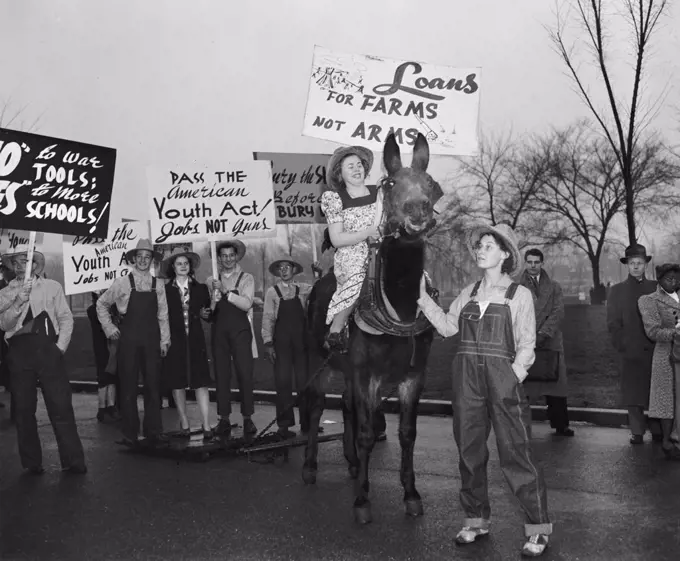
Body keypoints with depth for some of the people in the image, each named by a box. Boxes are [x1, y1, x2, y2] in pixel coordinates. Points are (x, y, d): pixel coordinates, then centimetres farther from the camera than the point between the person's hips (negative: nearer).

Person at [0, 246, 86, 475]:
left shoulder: (52, 287, 8)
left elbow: (66, 318, 4)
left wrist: (60, 346, -5)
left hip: (48, 350, -2)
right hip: (19, 353, 2)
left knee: (61, 407, -4)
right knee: (24, 409, 6)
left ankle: (72, 461, 3)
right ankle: (31, 463, 16)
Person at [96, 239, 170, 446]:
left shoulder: (158, 285, 5)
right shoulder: (122, 283, 0)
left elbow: (163, 314, 6)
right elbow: (101, 304, 10)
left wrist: (164, 340, 3)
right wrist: (108, 327, 4)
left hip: (151, 340, 2)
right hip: (128, 339, -2)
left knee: (153, 386, 2)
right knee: (128, 387, 2)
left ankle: (154, 432, 8)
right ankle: (130, 433, 10)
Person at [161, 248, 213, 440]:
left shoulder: (201, 289, 8)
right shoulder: (165, 290, 3)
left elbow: (210, 317, 11)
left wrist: (205, 314, -10)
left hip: (195, 341, 1)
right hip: (174, 341, 0)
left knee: (201, 382, -4)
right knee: (177, 384, 4)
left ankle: (206, 426, -3)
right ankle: (184, 424, 15)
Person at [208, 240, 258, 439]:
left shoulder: (246, 278, 5)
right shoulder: (212, 280, 12)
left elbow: (246, 304, -9)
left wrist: (226, 292, -16)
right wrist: (215, 295, -13)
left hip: (240, 331, -2)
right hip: (219, 331, 2)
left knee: (245, 375, -5)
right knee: (221, 375, 2)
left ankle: (247, 418, 3)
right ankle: (223, 419, 7)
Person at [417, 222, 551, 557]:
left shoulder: (519, 294, 1)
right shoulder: (469, 292, 13)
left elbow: (526, 346, -2)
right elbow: (447, 326, 5)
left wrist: (512, 379, -15)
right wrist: (422, 297, 2)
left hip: (503, 381, -5)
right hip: (466, 379, 5)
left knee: (515, 454, -4)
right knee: (469, 451, 10)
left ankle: (537, 529, 6)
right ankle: (476, 521, 24)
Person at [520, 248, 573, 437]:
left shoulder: (554, 287, 13)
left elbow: (558, 312, 2)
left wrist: (543, 333, -12)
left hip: (550, 342, 1)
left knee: (556, 385, 1)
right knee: (523, 384, -4)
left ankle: (560, 425, 8)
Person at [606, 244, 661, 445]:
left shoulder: (655, 287, 10)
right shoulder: (617, 290, 8)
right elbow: (613, 323, 5)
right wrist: (623, 347, -4)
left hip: (654, 350, 0)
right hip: (631, 352, 0)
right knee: (633, 392, 0)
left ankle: (657, 431, 11)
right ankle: (637, 432, 7)